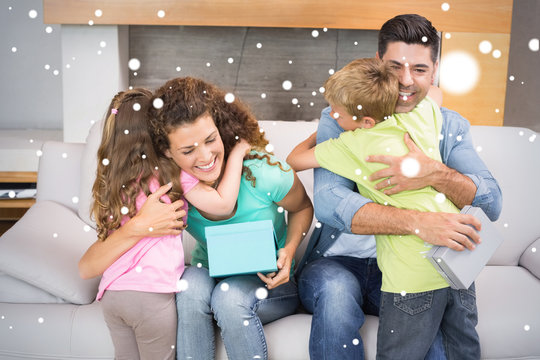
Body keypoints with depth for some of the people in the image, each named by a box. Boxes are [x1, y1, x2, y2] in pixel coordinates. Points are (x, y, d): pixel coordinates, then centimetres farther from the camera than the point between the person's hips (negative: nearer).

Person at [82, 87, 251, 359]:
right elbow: (222, 204, -10)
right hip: (152, 293, -5)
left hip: (112, 292, 6)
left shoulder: (111, 178, 9)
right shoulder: (173, 173, -8)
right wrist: (237, 153, -1)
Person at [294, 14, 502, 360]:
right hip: (339, 262, -1)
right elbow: (328, 202, -25)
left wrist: (436, 175, -31)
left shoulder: (451, 127, 3)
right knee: (336, 291, -34)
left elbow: (491, 204, -10)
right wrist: (417, 222, -38)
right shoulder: (341, 120, -8)